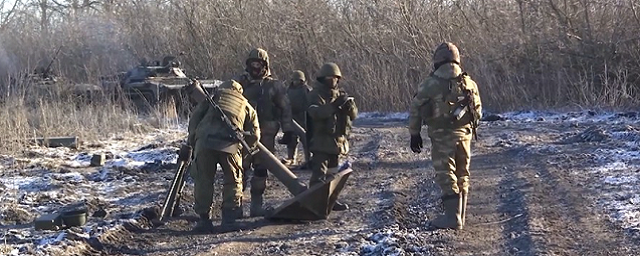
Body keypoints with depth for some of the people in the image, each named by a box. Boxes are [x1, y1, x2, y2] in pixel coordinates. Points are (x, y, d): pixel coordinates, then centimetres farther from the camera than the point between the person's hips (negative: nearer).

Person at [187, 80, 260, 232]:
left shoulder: (212, 98, 27)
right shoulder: (246, 106, 27)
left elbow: (195, 118, 17)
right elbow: (254, 135, 19)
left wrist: (192, 140, 22)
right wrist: (245, 147, 33)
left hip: (204, 141, 0)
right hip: (230, 144, 0)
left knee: (203, 180, 10)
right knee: (233, 180, 17)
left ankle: (203, 219, 10)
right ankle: (230, 217, 14)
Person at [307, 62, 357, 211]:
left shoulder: (340, 95, 14)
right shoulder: (316, 94, -6)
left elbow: (353, 115, 9)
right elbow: (316, 112, -25)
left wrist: (350, 106, -14)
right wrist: (334, 105, -35)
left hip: (338, 141, 7)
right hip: (321, 141, -7)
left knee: (333, 173, 15)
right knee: (319, 174, -14)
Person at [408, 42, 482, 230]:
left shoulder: (431, 84, -8)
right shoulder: (469, 83, 5)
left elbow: (416, 109, -5)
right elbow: (478, 110, 12)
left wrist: (414, 134, 5)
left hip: (441, 137, -4)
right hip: (464, 135, 5)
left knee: (446, 176, -2)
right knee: (462, 176, 14)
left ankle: (452, 218, -8)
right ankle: (460, 216, 20)